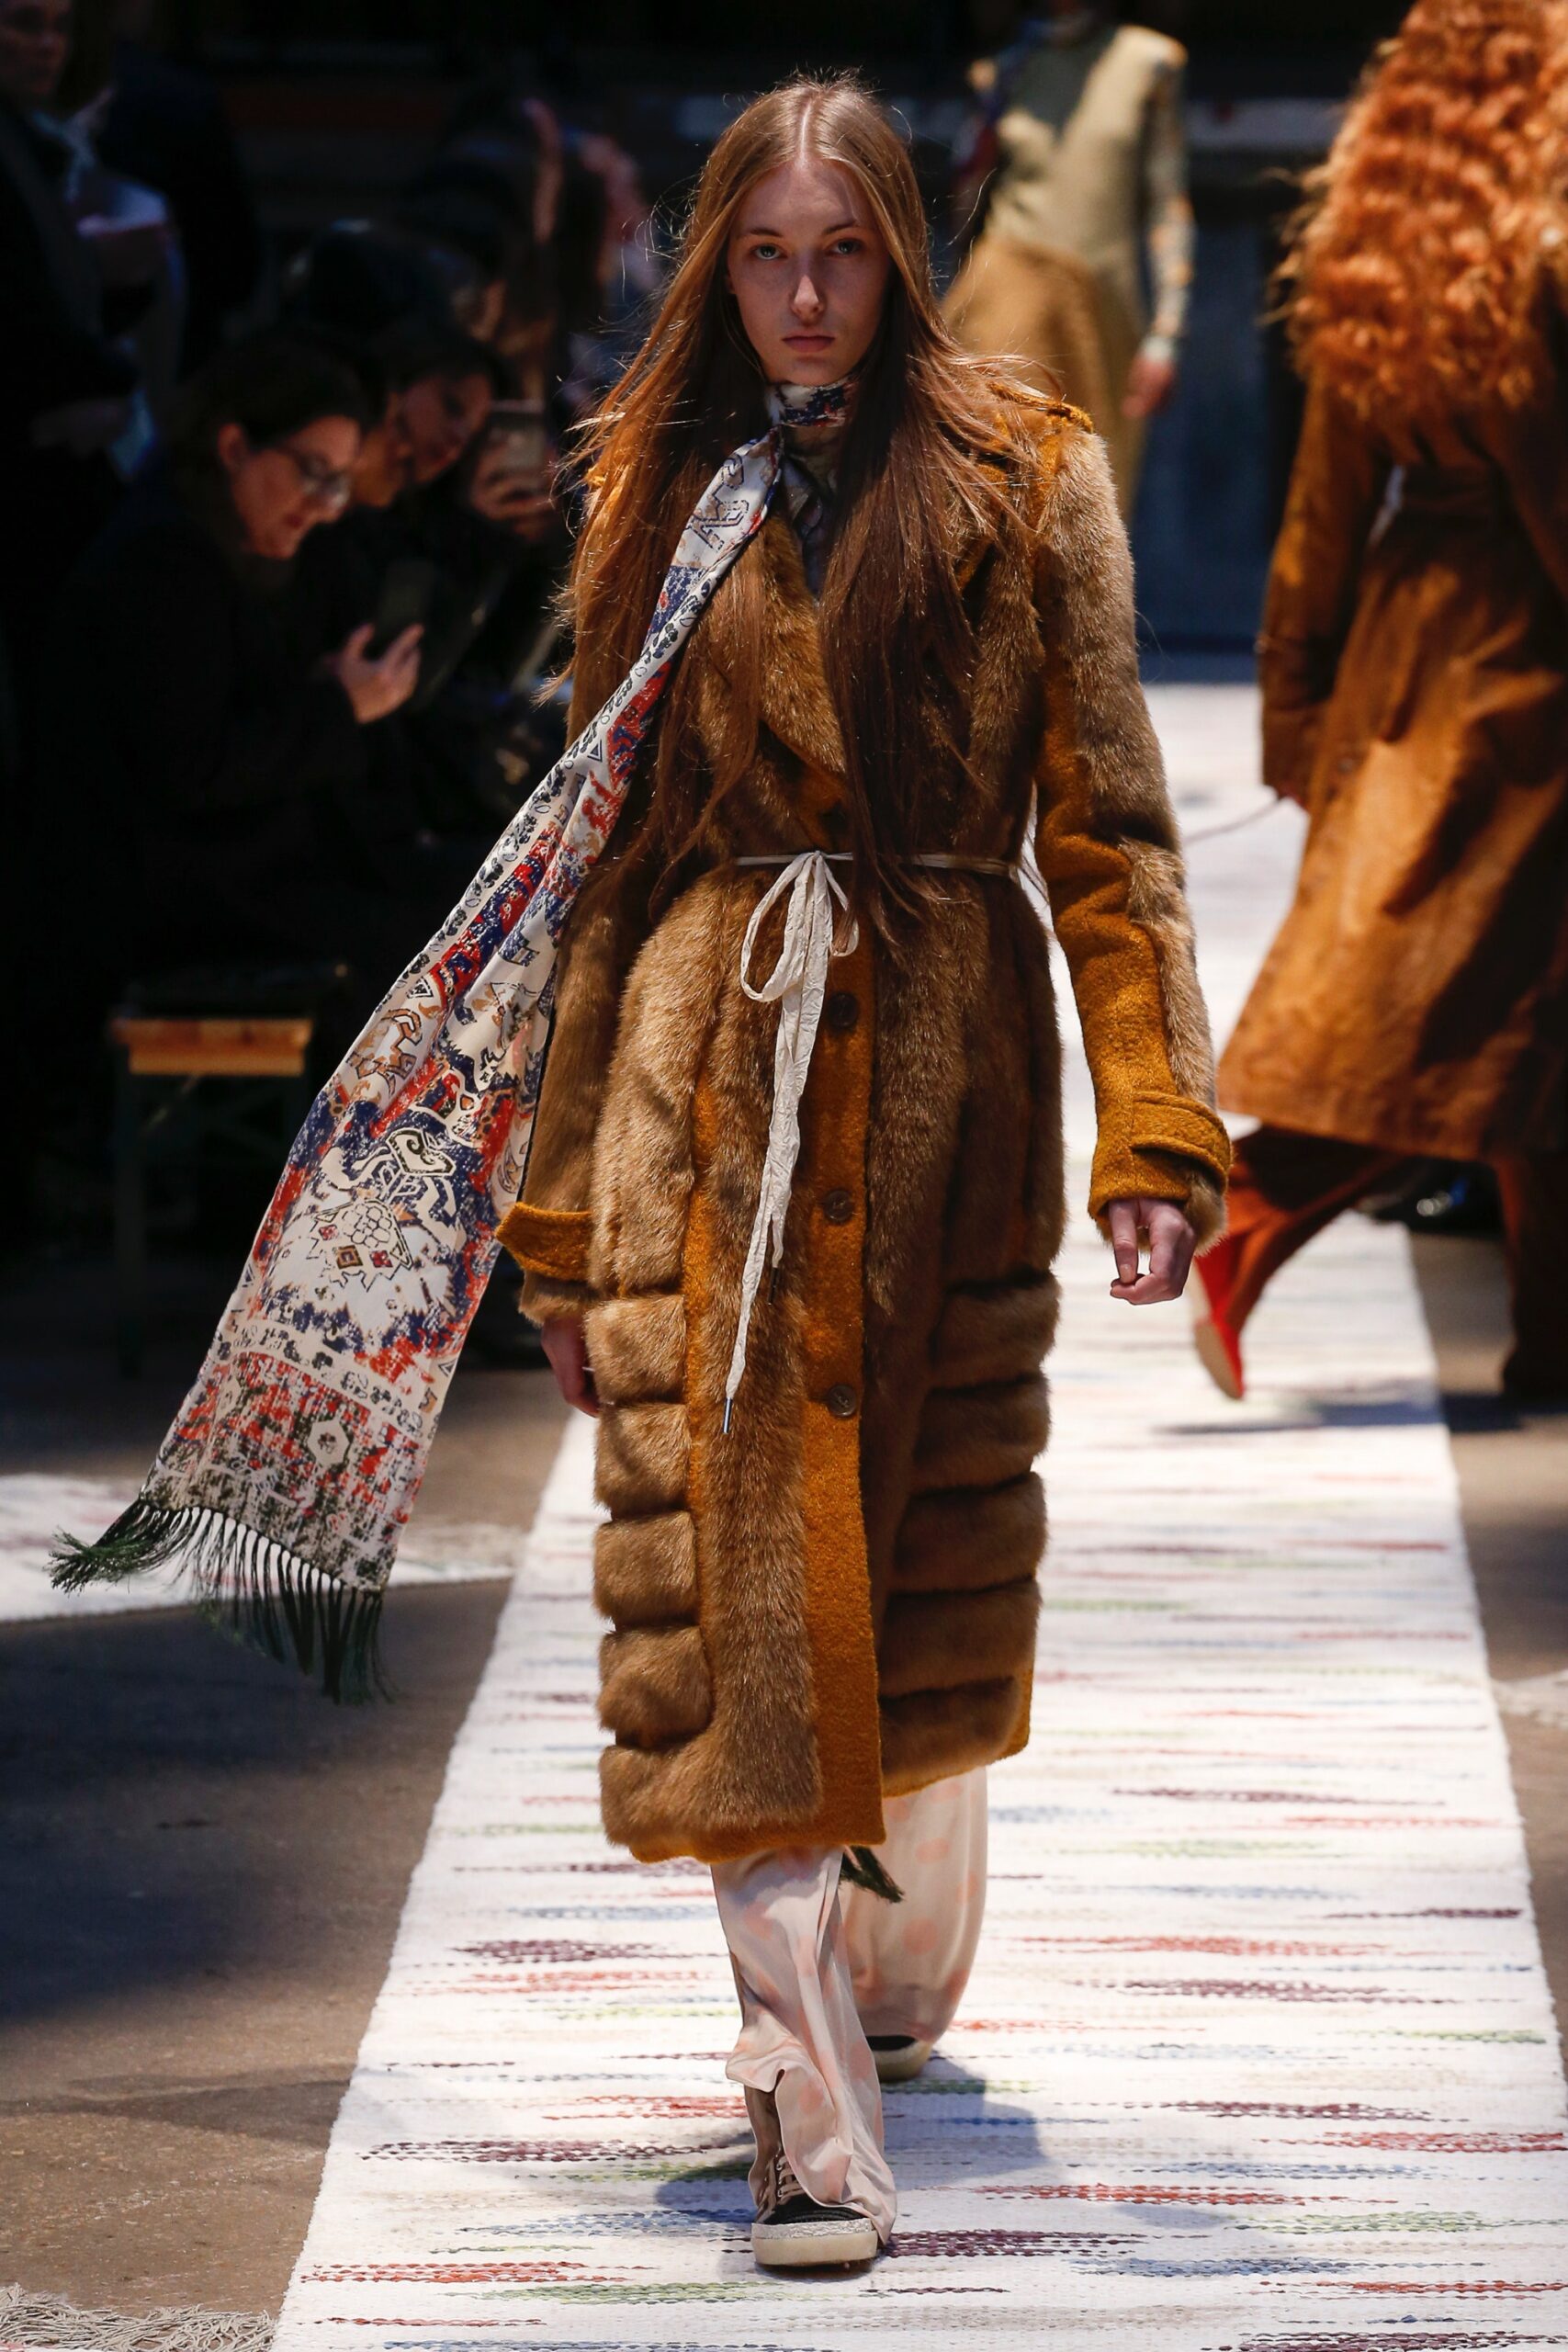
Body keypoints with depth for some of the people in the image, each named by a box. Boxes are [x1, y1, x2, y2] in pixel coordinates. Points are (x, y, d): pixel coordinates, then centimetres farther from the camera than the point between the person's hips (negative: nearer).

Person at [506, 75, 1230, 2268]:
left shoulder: (1023, 481, 4)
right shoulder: (660, 493, 10)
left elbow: (1106, 827, 1)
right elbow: (605, 852, 12)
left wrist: (1156, 1124, -10)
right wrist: (557, 1203, 8)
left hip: (942, 1052, -1)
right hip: (708, 1068, 1)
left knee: (932, 1535, 9)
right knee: (739, 1548, -9)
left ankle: (906, 1971, 32)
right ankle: (815, 2108, -11)